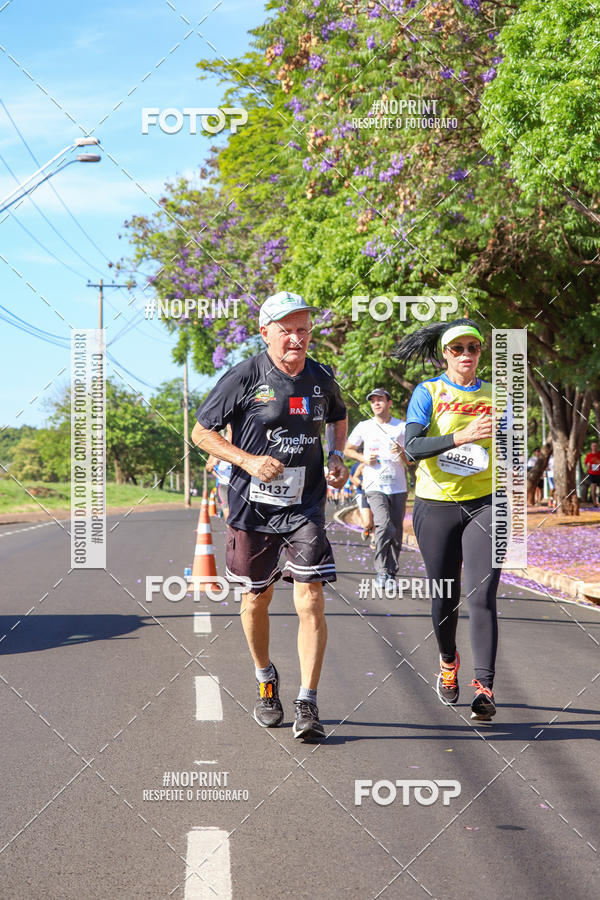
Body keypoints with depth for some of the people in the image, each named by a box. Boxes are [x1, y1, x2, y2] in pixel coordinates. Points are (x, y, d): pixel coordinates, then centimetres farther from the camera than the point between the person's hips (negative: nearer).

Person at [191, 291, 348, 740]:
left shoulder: (322, 379, 2)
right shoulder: (244, 377, -9)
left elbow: (339, 418, 24)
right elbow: (202, 431, -3)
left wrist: (337, 456, 5)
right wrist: (248, 460, -16)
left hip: (306, 506, 1)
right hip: (253, 505, -1)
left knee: (311, 602, -10)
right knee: (257, 600, 12)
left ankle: (308, 705, -5)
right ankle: (265, 679, 37)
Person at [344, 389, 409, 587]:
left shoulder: (402, 427, 8)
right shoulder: (364, 427, 8)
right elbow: (348, 449, 18)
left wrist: (401, 452, -13)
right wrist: (364, 458, 0)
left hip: (398, 487, 2)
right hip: (375, 486, -2)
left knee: (396, 532, 3)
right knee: (384, 526, -21)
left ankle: (391, 574, 14)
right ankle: (382, 572, -13)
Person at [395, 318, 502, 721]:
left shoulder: (495, 395, 8)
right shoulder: (429, 392, -1)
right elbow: (412, 446, -16)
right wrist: (461, 437, -27)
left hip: (484, 503, 1)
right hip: (436, 504, 0)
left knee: (482, 596, -12)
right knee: (445, 597, 8)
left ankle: (485, 687, -11)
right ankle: (448, 661, 36)